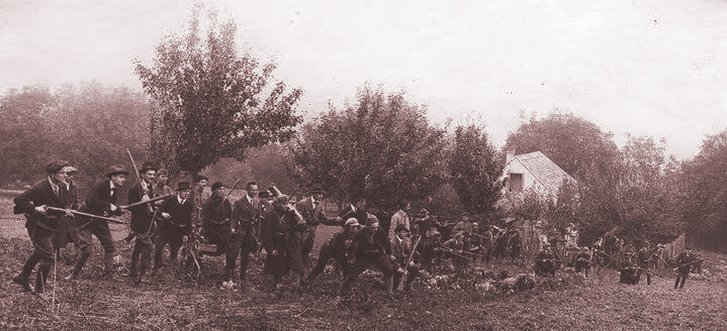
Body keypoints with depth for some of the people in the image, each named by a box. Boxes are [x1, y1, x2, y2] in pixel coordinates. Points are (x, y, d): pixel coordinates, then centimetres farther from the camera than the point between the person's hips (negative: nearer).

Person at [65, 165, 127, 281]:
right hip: (86, 220, -8)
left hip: (100, 221, 8)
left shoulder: (115, 191, 4)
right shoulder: (100, 186, -20)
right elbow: (90, 201, -33)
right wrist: (109, 206, -33)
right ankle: (74, 274, 5)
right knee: (87, 249, -13)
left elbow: (115, 210, 3)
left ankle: (108, 273, 18)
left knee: (110, 246, 5)